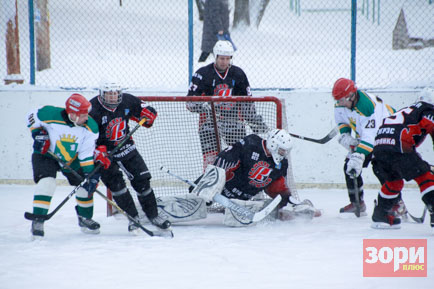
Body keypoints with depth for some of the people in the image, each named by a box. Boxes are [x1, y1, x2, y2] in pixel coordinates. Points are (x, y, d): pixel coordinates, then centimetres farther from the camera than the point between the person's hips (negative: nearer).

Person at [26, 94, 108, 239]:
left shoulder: (90, 126, -20)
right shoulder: (51, 115, -30)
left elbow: (87, 154, -17)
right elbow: (32, 116, -8)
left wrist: (91, 174, -24)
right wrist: (38, 134, -18)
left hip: (72, 159, 4)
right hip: (46, 155, -4)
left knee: (86, 185, 2)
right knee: (46, 182, -25)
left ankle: (85, 218, 27)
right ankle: (37, 221, -16)